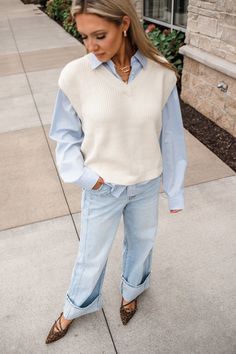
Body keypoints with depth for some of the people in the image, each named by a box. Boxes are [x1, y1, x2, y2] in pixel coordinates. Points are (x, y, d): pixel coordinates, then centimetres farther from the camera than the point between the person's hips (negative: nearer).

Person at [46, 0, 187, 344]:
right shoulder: (75, 75, -17)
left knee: (141, 241, 25)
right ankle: (76, 306, 50)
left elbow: (171, 137, -6)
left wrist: (174, 191, 1)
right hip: (102, 188, -1)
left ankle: (131, 289, 58)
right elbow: (65, 133, -3)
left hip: (147, 185, 2)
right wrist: (83, 175, -15)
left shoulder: (160, 73, -14)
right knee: (92, 254, 18)